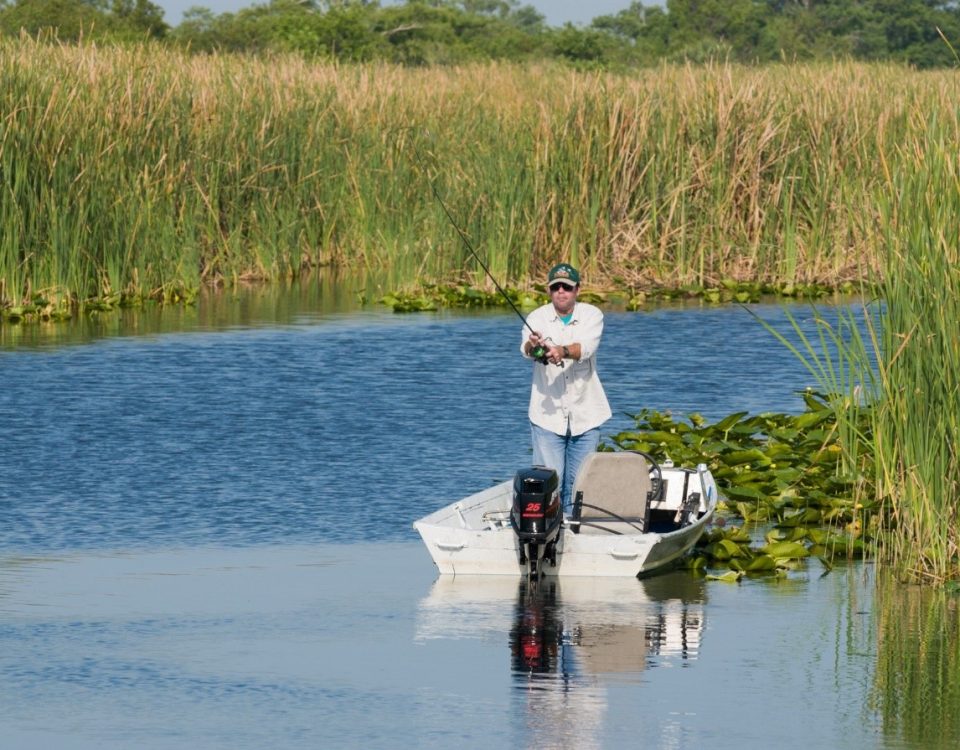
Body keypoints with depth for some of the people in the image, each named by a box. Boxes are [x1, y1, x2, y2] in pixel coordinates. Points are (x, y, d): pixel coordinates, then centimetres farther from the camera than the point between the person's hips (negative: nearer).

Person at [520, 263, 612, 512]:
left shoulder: (592, 315, -2)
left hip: (585, 415, 1)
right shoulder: (537, 318, -3)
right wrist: (532, 346, -48)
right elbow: (525, 348, -23)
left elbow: (586, 347, -22)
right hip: (547, 415, -1)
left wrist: (563, 351, -43)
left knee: (578, 483, 8)